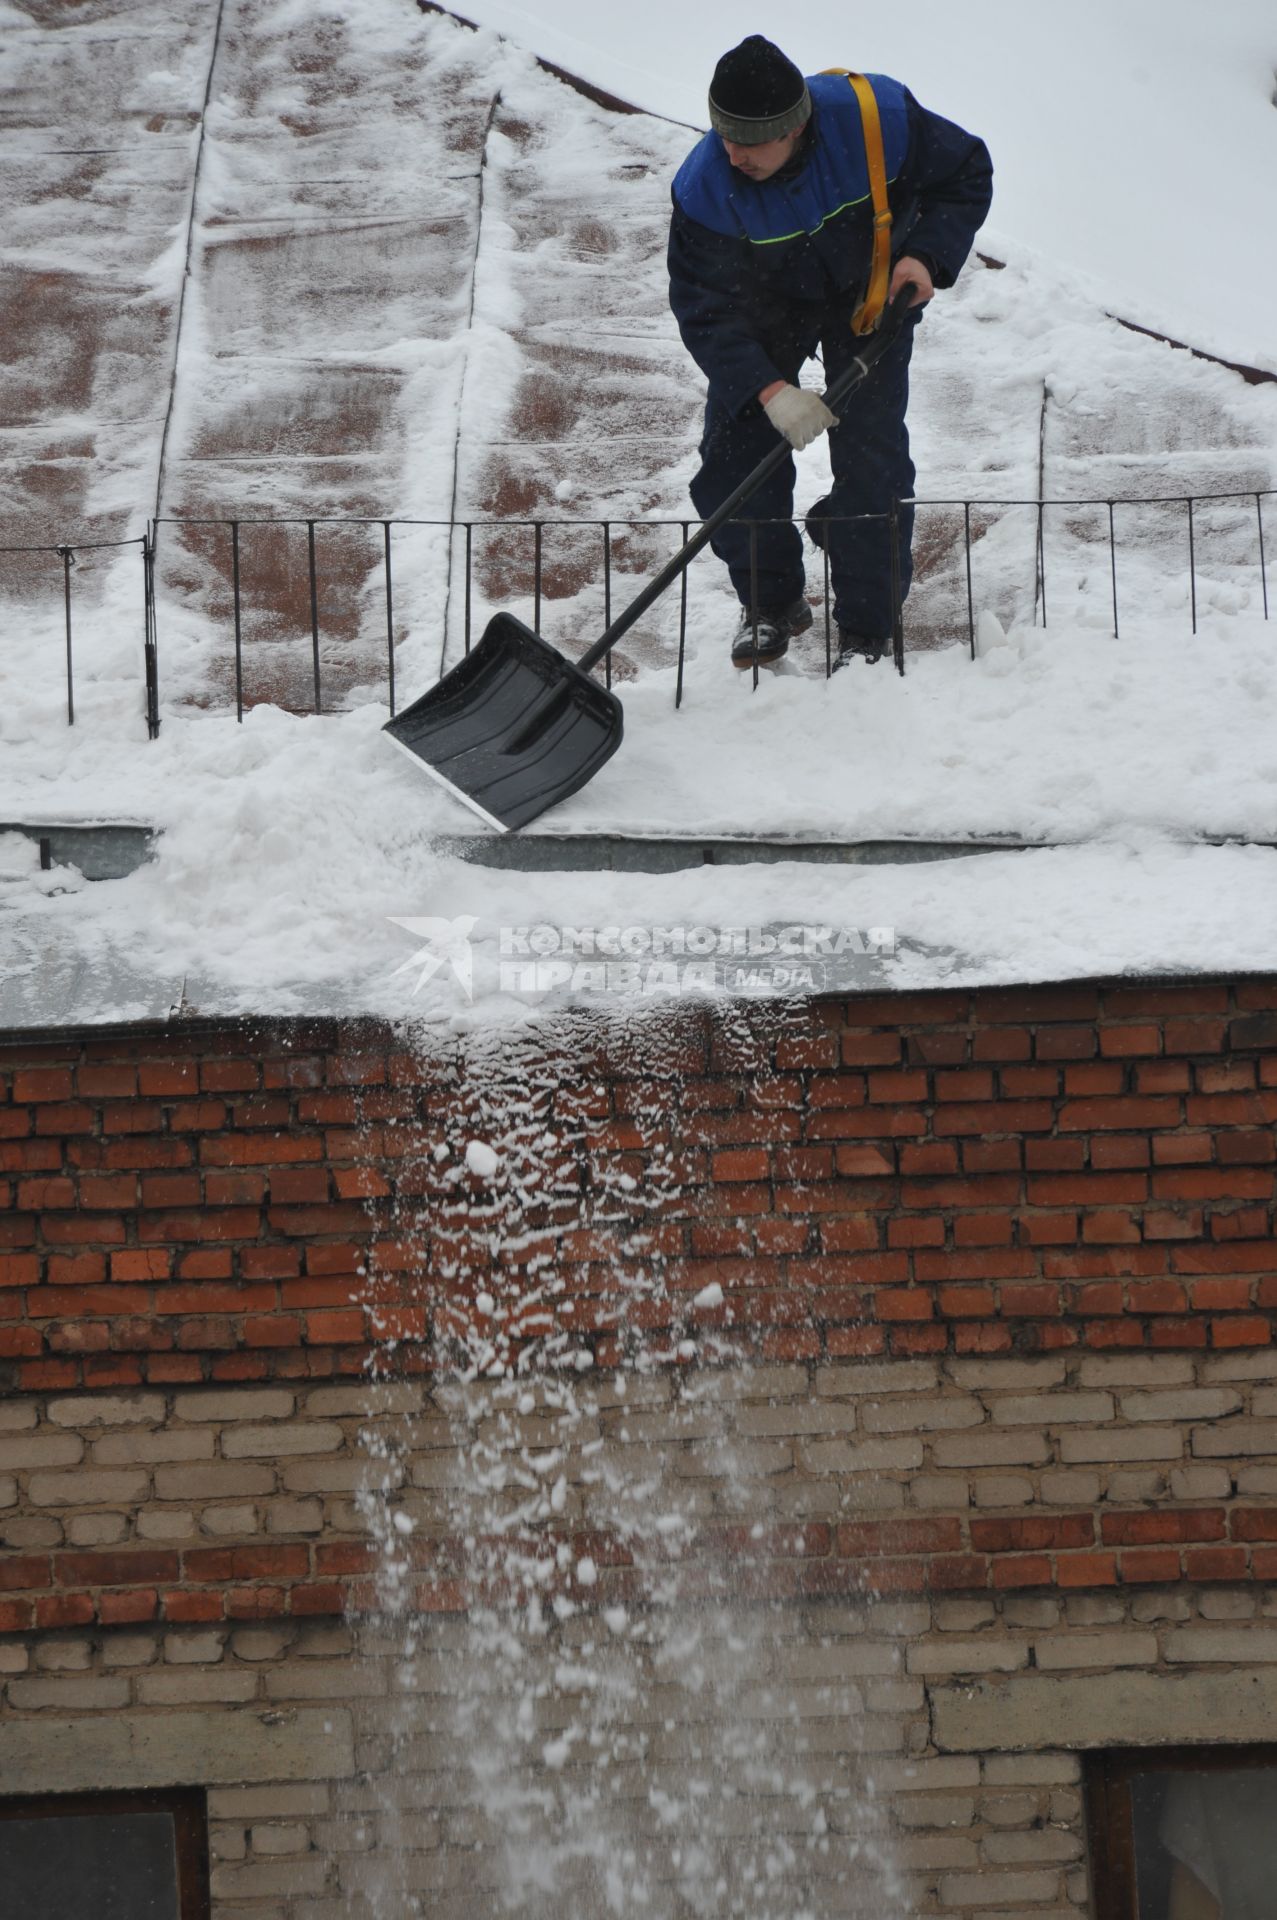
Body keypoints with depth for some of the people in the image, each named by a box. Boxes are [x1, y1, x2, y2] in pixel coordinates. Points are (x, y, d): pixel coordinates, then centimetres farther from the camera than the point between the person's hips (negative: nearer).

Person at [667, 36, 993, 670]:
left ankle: (866, 630, 3)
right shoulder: (703, 188, -32)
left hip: (871, 292, -1)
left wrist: (927, 256, -27)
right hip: (768, 302, 1)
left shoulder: (877, 117, -33)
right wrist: (769, 391, -39)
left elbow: (967, 174, -13)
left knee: (871, 457, -11)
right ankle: (771, 603, 18)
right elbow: (704, 310, -26)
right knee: (732, 455, -6)